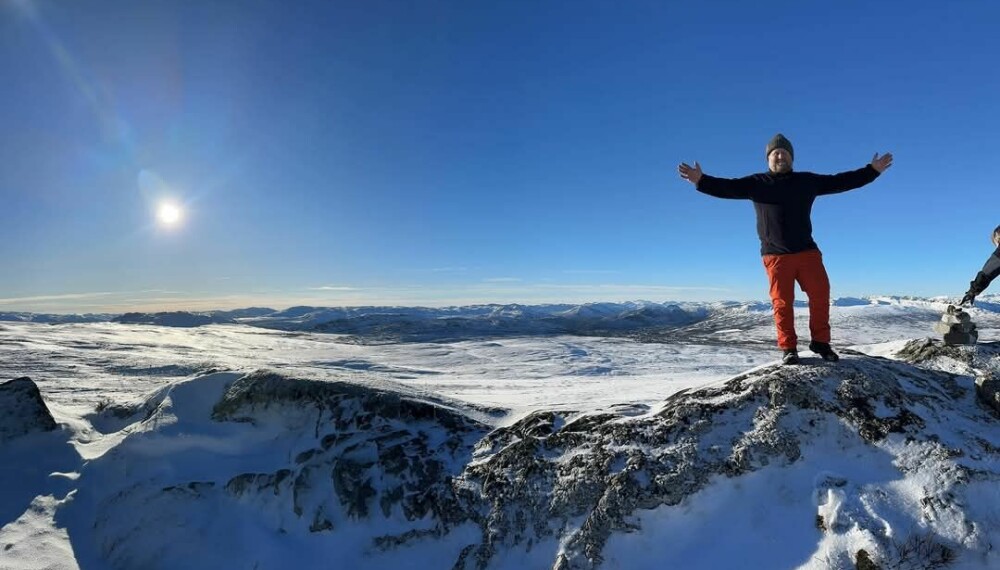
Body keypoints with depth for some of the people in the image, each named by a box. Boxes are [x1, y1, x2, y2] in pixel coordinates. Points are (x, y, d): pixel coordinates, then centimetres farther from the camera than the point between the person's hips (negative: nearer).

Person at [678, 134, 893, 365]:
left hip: (807, 251, 3)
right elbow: (729, 187, -9)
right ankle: (788, 348, 9)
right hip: (776, 255, -3)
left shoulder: (807, 181, 11)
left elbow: (840, 181, 15)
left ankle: (821, 342, 17)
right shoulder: (756, 183, 2)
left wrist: (872, 171, 10)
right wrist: (701, 180, -25)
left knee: (820, 295, 1)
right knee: (782, 302, -1)